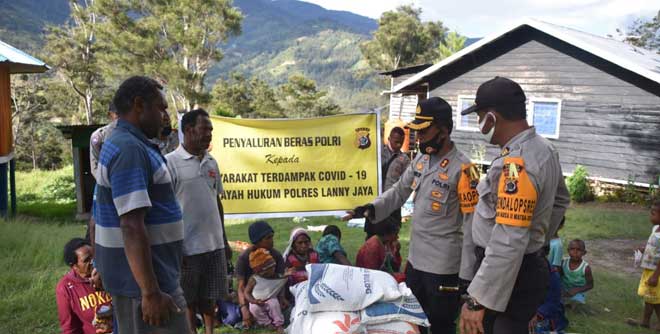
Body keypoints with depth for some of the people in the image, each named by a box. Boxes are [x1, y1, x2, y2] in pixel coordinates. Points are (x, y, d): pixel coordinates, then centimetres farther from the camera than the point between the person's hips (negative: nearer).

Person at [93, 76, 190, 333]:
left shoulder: (124, 144, 12)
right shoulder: (130, 149, -20)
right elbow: (132, 227, -26)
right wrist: (151, 292, -26)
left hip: (135, 277, 10)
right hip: (142, 282, -10)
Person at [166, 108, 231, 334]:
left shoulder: (211, 162, 9)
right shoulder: (171, 162, -10)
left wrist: (224, 240, 16)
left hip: (214, 245, 6)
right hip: (188, 247, -5)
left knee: (210, 298, 15)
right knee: (189, 301, 9)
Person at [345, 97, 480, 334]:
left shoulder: (462, 169, -19)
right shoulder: (420, 160, 4)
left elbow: (473, 226, -18)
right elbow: (399, 191, 12)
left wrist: (467, 274, -18)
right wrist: (371, 208, -6)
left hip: (443, 267, -7)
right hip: (415, 259, 8)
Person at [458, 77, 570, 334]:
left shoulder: (515, 165, -27)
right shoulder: (543, 148, 4)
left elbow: (508, 244, -32)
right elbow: (560, 201, 21)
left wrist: (477, 300, -28)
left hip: (510, 275, -10)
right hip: (531, 265, 10)